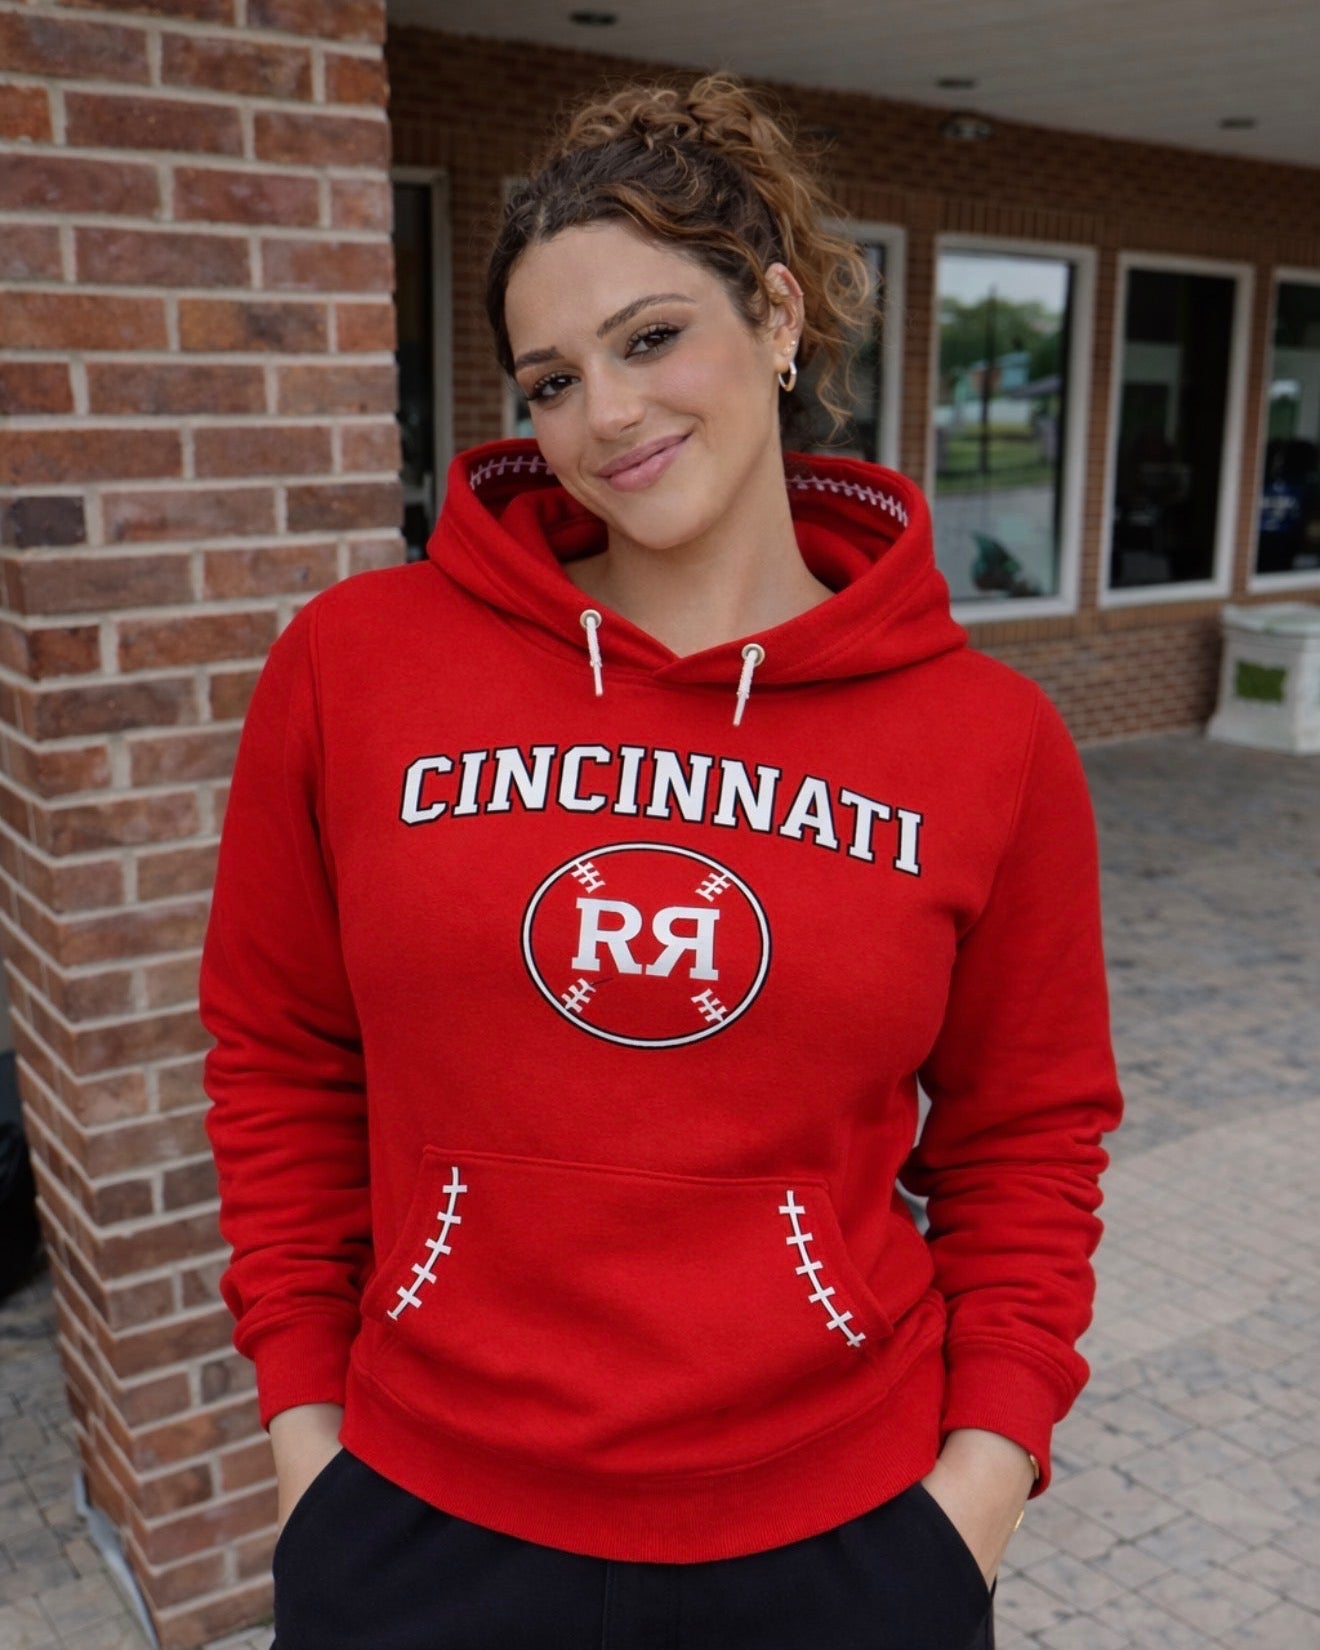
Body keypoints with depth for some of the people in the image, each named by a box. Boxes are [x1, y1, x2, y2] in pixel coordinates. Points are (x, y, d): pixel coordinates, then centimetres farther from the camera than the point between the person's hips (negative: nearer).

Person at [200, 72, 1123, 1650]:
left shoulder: (991, 740, -6)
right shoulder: (352, 666, -7)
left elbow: (1026, 1142, 3)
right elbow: (282, 1064, 2)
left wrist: (987, 1465, -3)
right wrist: (304, 1408, 2)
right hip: (422, 1522, 1)